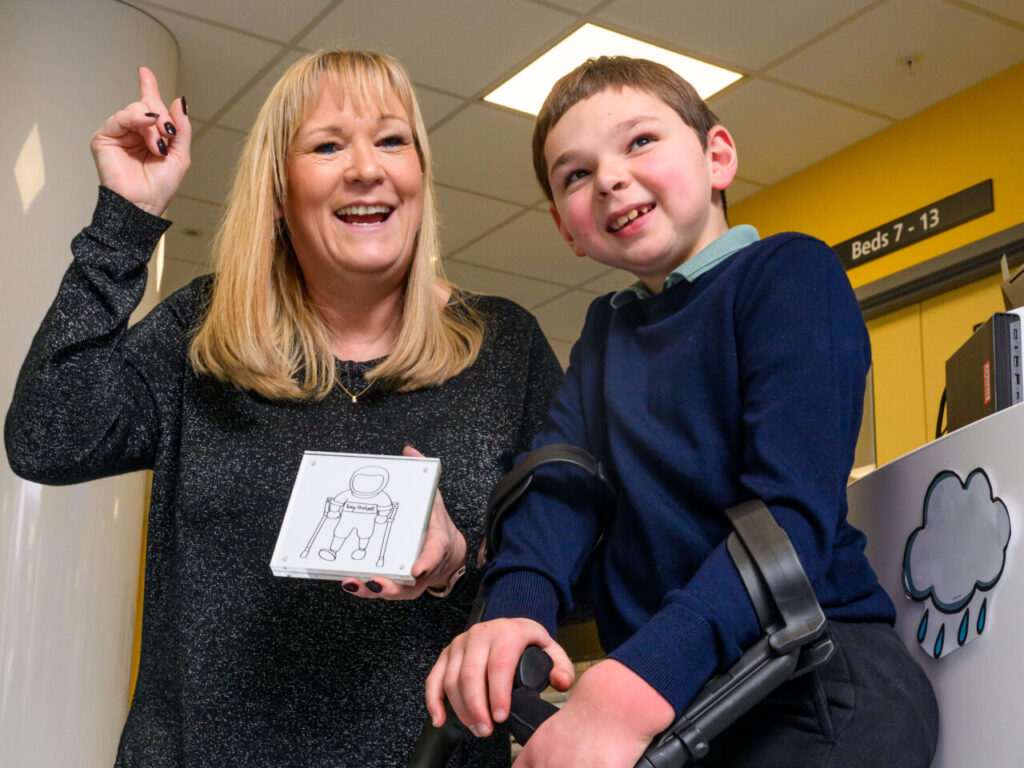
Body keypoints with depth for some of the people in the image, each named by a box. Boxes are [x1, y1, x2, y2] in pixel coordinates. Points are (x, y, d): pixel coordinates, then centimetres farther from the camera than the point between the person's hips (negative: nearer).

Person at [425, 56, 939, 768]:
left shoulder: (789, 270, -4)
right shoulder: (606, 327, 19)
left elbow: (793, 508, -17)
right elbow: (563, 478, 2)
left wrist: (637, 688, -30)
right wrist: (513, 609, -20)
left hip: (815, 687, -6)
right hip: (657, 688, 6)